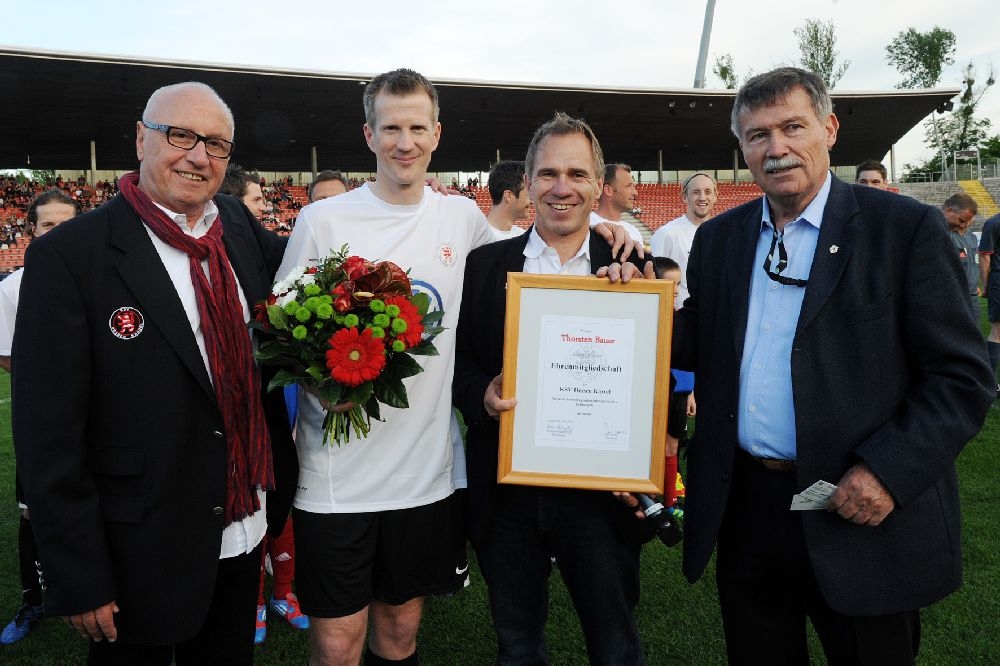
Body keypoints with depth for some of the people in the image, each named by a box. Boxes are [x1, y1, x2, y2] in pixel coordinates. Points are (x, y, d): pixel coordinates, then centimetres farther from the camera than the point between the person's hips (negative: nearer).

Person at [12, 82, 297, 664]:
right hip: (142, 552, -5)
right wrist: (78, 581, -13)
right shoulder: (68, 255, -16)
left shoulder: (240, 225, 0)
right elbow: (48, 435, -15)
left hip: (246, 535, 6)